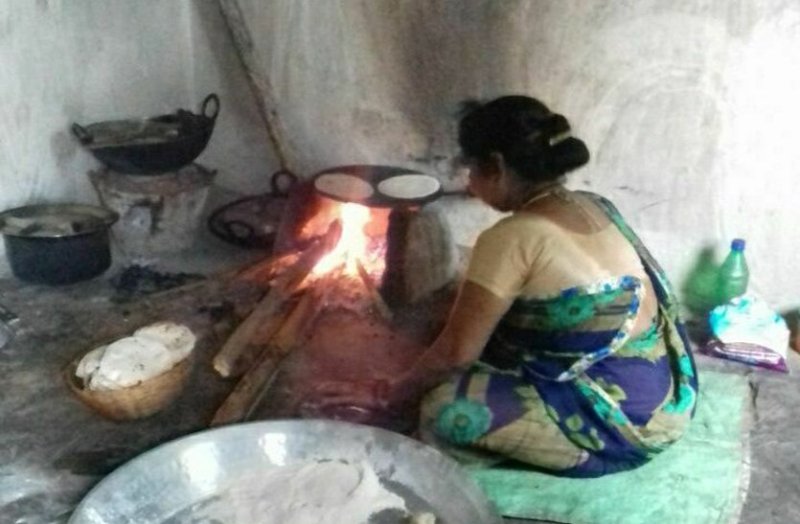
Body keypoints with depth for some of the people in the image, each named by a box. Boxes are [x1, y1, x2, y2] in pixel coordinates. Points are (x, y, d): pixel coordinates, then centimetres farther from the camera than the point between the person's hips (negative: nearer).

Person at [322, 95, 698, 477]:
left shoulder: (513, 237, -20)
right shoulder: (595, 206, 5)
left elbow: (457, 350, -16)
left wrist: (402, 390, 2)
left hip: (624, 417, -9)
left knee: (447, 410, -14)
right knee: (497, 330, 19)